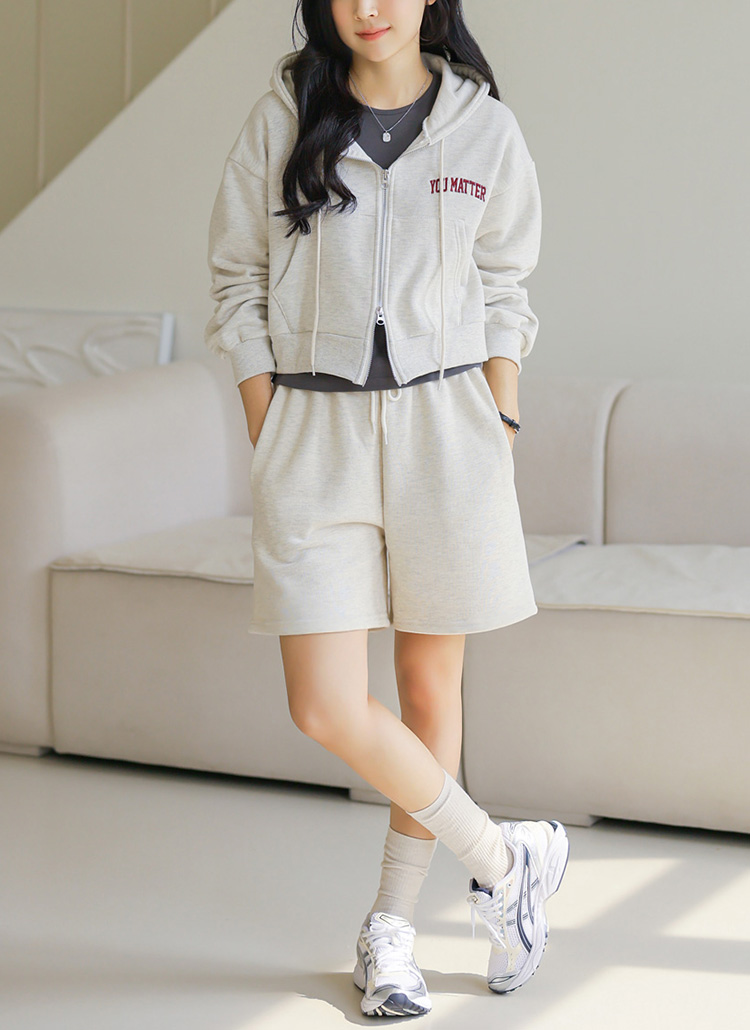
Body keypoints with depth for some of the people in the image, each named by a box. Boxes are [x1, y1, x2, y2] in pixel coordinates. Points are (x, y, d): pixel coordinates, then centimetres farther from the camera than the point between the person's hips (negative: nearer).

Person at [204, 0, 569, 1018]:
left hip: (443, 423, 0)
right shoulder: (281, 121, 2)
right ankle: (507, 857, 12)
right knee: (327, 708, -9)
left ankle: (390, 927, 24)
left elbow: (502, 294, 10)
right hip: (313, 431, 0)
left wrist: (500, 439, 2)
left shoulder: (484, 128, 3)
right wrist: (271, 451, -1)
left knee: (431, 685, 6)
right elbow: (239, 286, 5)